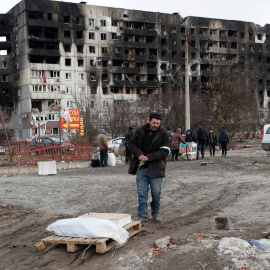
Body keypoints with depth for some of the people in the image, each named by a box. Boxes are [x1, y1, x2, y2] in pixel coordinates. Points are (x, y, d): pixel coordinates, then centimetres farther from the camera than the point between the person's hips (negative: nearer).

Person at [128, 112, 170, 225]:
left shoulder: (164, 134, -4)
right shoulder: (140, 131, 4)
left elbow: (164, 151, -11)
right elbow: (131, 144, 8)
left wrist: (148, 157, -19)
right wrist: (139, 154, -10)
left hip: (155, 168, -1)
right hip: (142, 167, 2)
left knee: (156, 192, 6)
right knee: (142, 192, 1)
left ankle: (155, 213, 28)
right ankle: (143, 217, 7)